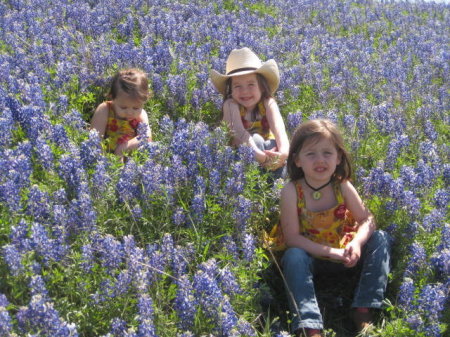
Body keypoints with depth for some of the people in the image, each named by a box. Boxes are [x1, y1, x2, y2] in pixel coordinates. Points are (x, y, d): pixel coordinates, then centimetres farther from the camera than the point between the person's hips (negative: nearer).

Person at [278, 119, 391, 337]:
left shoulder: (343, 186, -13)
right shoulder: (292, 191, -21)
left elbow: (367, 220, -8)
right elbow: (291, 238, -21)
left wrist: (356, 243, -30)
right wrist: (330, 251, -29)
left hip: (343, 256, 3)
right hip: (309, 258, -3)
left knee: (380, 238, -14)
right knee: (293, 256, -34)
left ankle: (363, 310, -15)